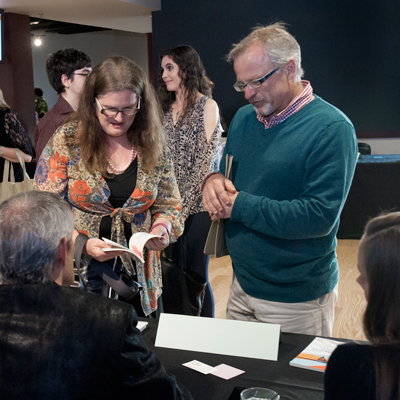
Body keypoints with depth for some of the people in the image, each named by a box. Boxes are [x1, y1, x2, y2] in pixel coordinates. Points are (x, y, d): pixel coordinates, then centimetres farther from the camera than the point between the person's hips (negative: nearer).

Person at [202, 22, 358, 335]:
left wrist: (240, 206, -22)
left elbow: (320, 217, -25)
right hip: (242, 284, 7)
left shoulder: (332, 129, -18)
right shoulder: (244, 118, 5)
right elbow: (225, 169, 16)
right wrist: (213, 180, -9)